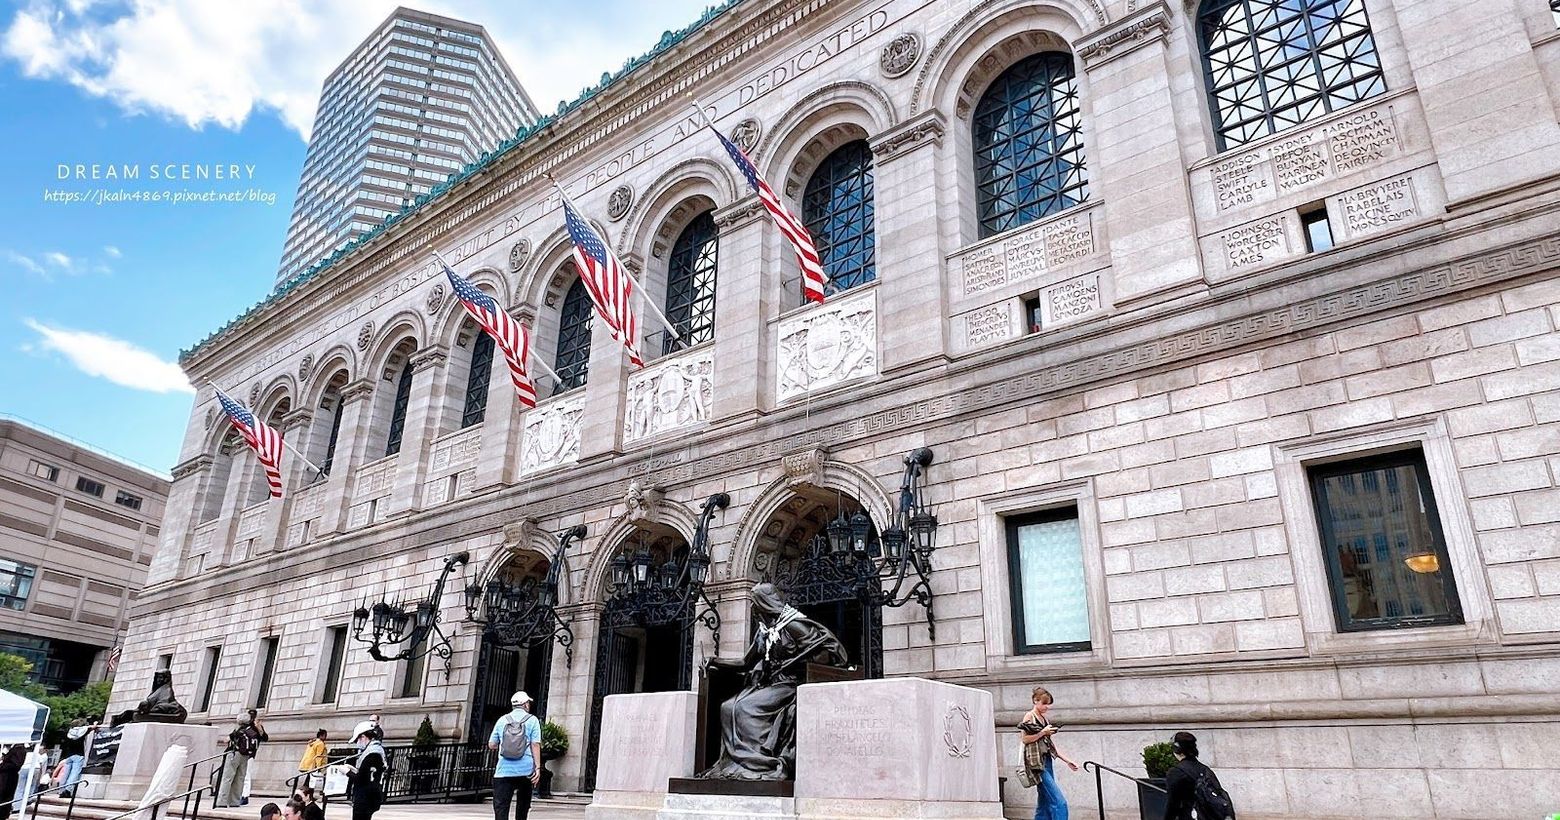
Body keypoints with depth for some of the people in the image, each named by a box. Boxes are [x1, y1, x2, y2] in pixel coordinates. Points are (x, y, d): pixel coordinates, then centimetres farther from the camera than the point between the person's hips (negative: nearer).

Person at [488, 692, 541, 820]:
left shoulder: (502, 720, 9)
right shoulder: (532, 720, 2)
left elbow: (491, 745, 11)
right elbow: (535, 745, -6)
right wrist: (537, 768, -5)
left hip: (504, 771, 1)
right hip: (525, 770, 0)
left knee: (500, 807, -3)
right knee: (523, 805, 18)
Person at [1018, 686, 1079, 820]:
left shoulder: (1045, 719, 18)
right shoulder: (1029, 716, -4)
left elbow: (1052, 745, 19)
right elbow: (1025, 739, -13)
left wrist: (1067, 761, 13)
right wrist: (1043, 732, -14)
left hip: (1047, 762, 8)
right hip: (1037, 763, -8)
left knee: (1045, 802, 7)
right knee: (1059, 801, -14)